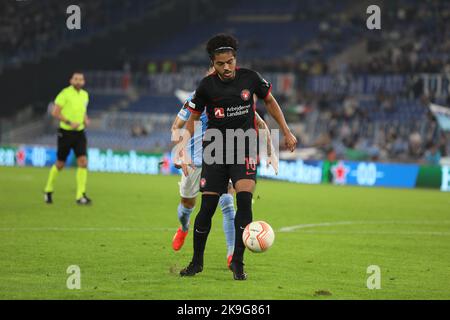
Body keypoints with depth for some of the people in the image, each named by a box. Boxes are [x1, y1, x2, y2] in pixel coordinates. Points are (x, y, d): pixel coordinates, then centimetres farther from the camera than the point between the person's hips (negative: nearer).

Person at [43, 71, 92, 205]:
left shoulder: (85, 95, 9)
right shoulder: (65, 93, -11)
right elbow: (55, 112, -15)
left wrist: (86, 119, 3)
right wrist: (69, 123, -22)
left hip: (79, 133, 5)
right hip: (65, 133, -5)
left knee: (83, 162, -11)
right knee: (60, 164, 5)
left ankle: (80, 196, -10)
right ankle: (48, 190, 28)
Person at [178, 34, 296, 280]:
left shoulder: (250, 78, -4)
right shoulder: (207, 86, -5)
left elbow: (270, 102, 13)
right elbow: (193, 119, 6)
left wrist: (286, 132, 10)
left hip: (244, 149, 0)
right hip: (215, 150, 0)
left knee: (244, 199, -19)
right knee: (207, 208, -2)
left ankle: (237, 261, -9)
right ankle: (197, 262, 18)